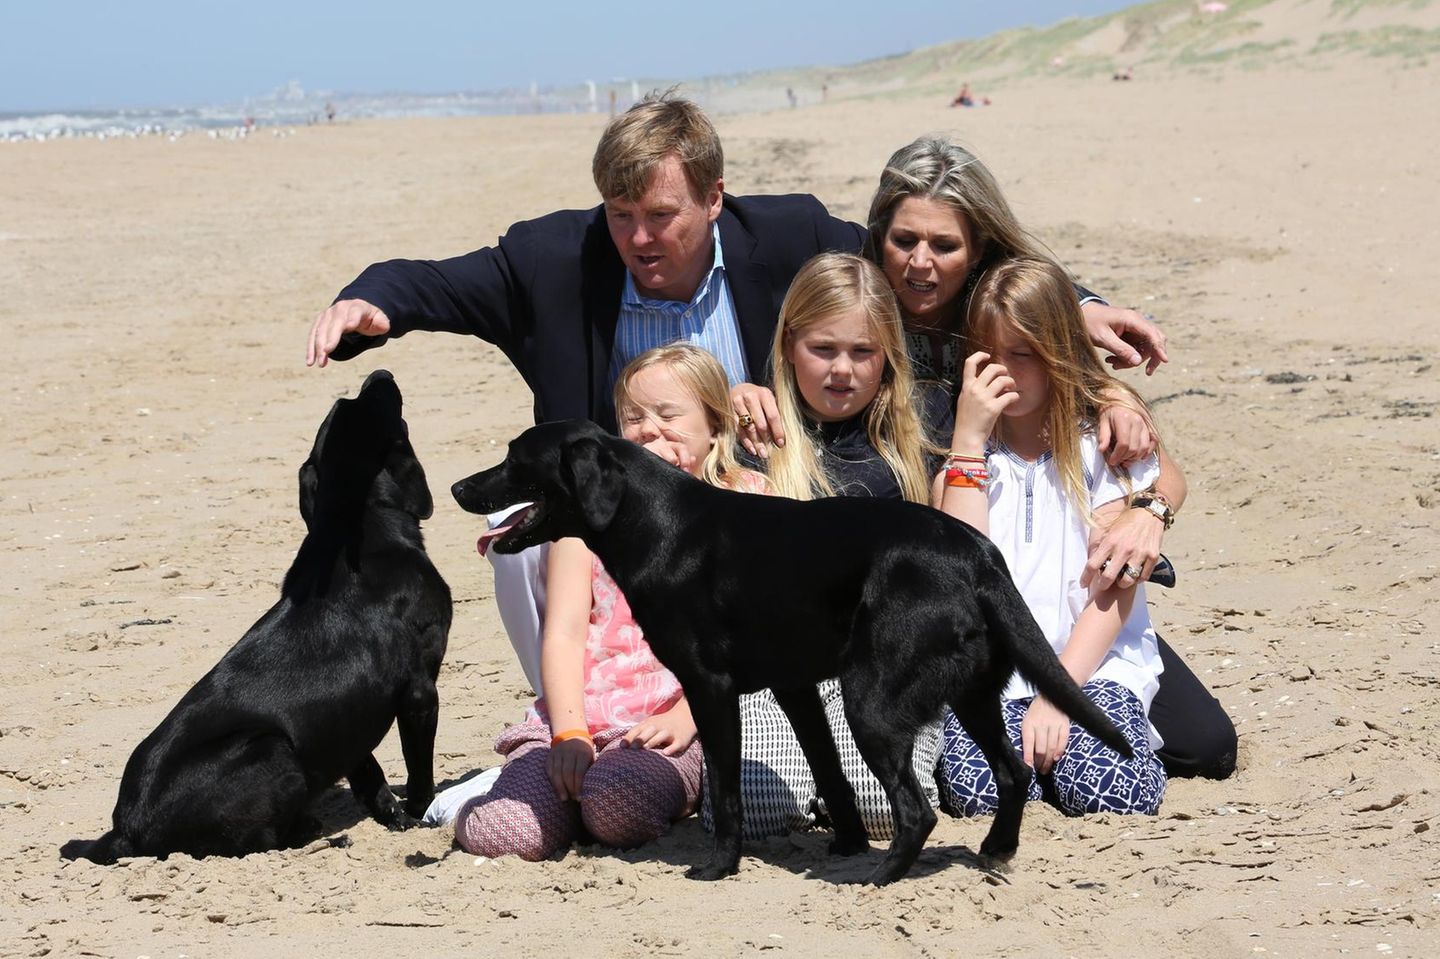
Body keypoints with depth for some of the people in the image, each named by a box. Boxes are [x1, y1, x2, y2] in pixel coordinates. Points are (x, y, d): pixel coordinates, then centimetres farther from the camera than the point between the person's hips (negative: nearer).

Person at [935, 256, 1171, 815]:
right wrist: (967, 441, -11)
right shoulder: (956, 440, 8)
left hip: (1091, 661, 0)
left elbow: (1115, 588, -2)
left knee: (1110, 791, -27)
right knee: (981, 789, -29)